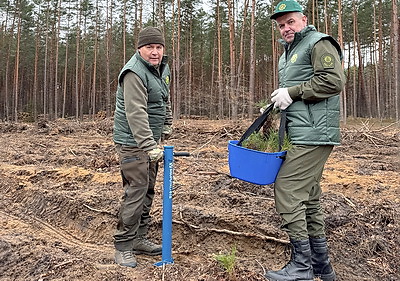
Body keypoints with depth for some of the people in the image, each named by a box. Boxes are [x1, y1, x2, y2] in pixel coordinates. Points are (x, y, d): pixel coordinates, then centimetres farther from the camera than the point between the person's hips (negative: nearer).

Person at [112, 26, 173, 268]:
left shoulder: (162, 68, 11)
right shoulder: (135, 73, -20)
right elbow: (136, 114, -29)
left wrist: (167, 126, 21)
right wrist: (149, 146, -35)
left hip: (150, 140, 9)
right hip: (133, 141, -9)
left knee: (148, 190, 13)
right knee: (136, 191, -8)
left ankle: (139, 238, 26)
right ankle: (123, 246, 4)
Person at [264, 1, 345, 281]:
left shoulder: (319, 43, -4)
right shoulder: (288, 55, 24)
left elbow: (334, 81, -17)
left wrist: (292, 92, -15)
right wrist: (276, 105, 12)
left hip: (313, 134, -10)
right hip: (302, 136, 10)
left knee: (287, 191, -13)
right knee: (308, 198, 12)